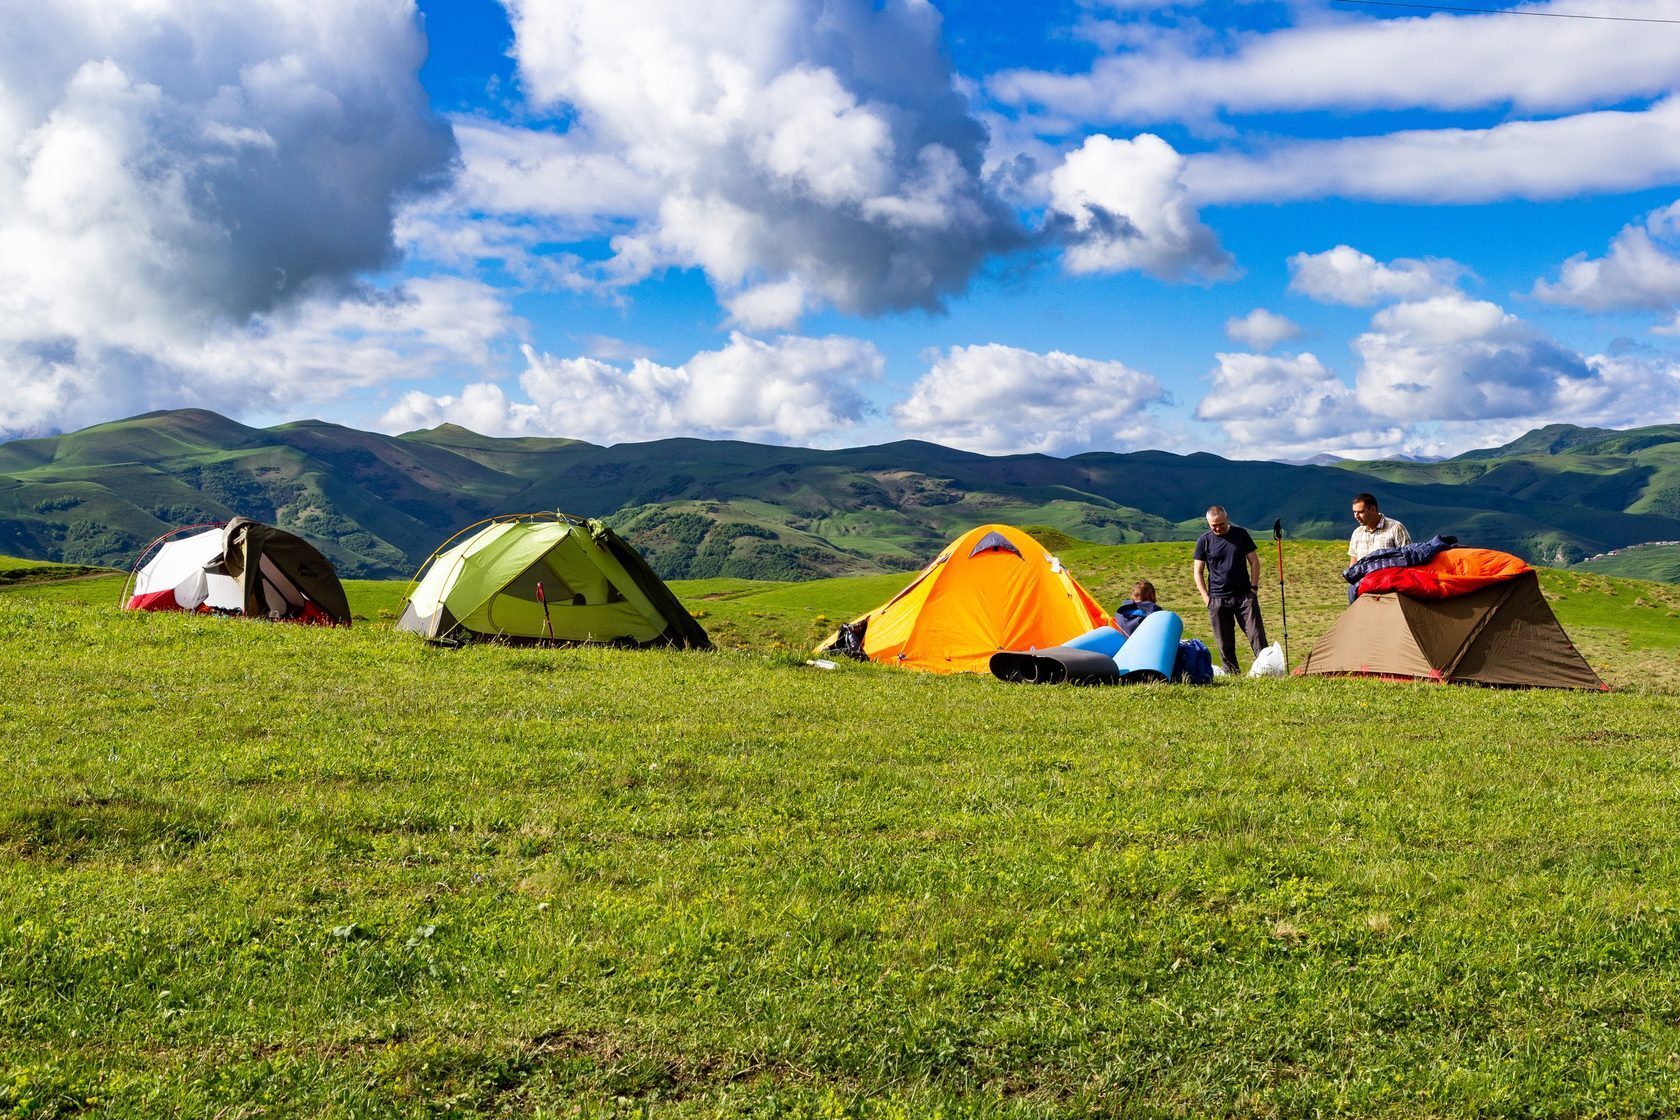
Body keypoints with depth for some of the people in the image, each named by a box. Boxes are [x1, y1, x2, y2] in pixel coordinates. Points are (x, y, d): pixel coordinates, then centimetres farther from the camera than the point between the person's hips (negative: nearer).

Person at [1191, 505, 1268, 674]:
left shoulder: (1241, 534, 2)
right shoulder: (1204, 541, 1)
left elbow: (1254, 562, 7)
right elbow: (1198, 571, 5)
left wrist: (1253, 588, -1)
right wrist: (1206, 597, -3)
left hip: (1244, 596, 0)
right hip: (1218, 599, 0)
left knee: (1256, 635, -5)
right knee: (1224, 642, 3)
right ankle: (1231, 673, 10)